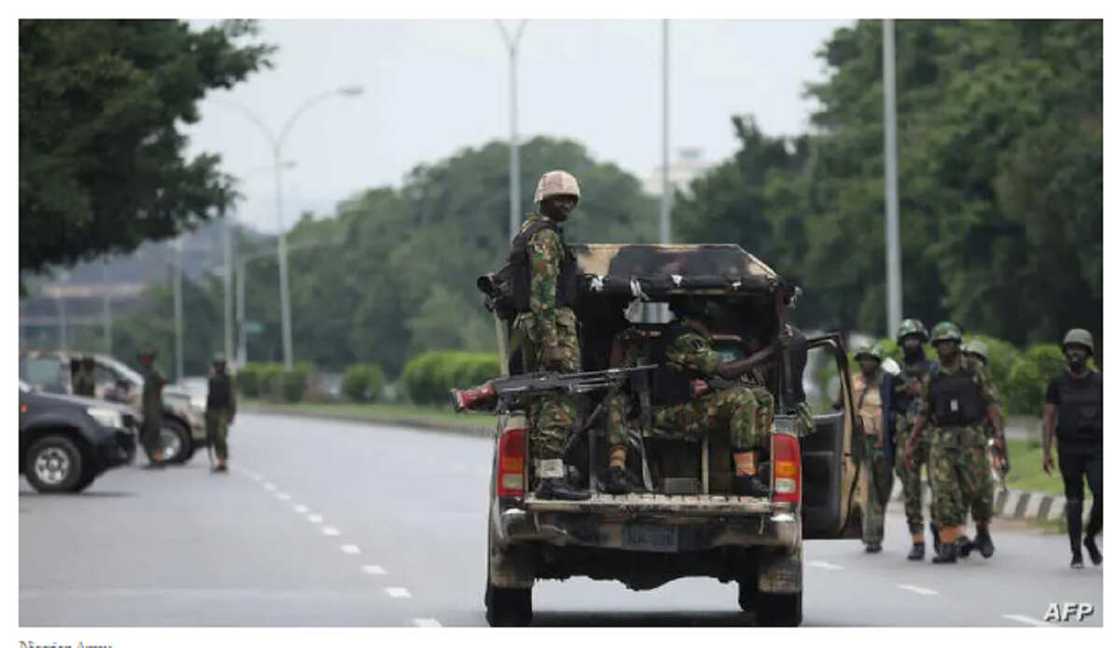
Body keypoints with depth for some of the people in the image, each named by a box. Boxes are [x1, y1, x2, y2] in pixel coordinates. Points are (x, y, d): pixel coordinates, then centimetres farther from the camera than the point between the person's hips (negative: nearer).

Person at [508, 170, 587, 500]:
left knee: (541, 403, 10)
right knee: (559, 402, -14)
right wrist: (552, 341, -25)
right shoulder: (545, 236, -10)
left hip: (528, 324, 10)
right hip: (555, 322, -10)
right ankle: (552, 476, -20)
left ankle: (543, 476, 10)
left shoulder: (526, 232, 22)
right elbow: (543, 291, -19)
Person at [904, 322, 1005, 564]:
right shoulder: (931, 377, 9)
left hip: (972, 437, -2)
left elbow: (991, 403, 0)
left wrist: (999, 434, -10)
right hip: (941, 441, 2)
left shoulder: (975, 370, 3)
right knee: (944, 493, -7)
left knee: (978, 489, -3)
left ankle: (983, 533, 23)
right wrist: (911, 443, 7)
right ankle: (948, 546, -5)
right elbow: (923, 413, 13)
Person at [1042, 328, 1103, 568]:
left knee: (1102, 497, -13)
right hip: (1069, 449, 0)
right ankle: (1076, 553, 8)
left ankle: (1090, 539, 12)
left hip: (1096, 450, 0)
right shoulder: (1057, 384, 4)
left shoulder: (1100, 382, 5)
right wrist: (1046, 452, -6)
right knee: (1074, 501, 1)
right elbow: (1048, 419, 3)